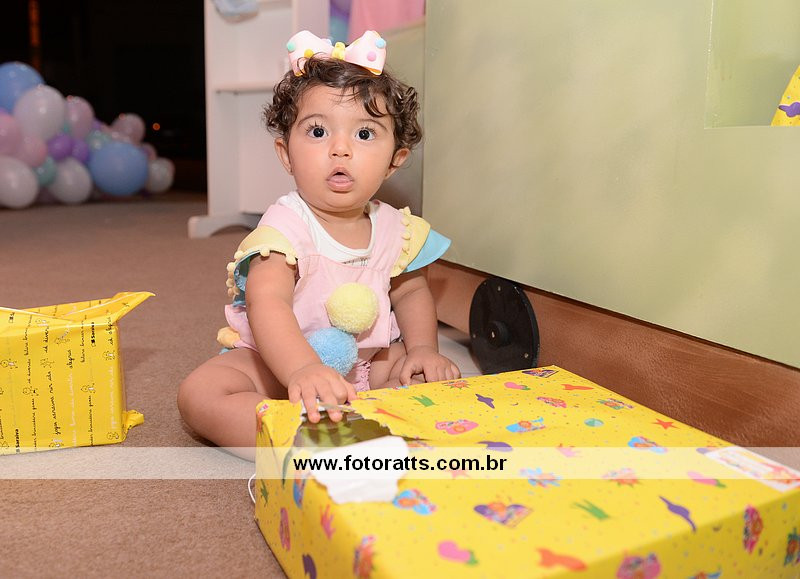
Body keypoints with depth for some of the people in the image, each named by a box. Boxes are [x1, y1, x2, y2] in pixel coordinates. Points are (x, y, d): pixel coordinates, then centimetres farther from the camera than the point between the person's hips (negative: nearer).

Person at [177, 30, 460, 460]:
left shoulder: (393, 228, -4)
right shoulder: (286, 226, -22)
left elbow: (411, 292, 12)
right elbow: (267, 303, -37)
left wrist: (424, 349, -7)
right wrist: (303, 369, -56)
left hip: (368, 360, 5)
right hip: (279, 361, -4)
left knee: (436, 376, -13)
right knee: (199, 394, -27)